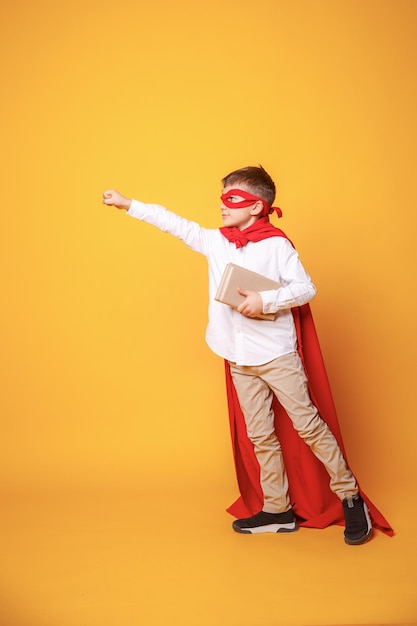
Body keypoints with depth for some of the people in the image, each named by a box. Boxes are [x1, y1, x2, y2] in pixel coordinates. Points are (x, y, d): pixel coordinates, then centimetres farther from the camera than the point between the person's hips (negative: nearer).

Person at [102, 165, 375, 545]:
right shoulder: (215, 241, 7)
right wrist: (128, 205, 10)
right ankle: (277, 510, 21)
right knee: (260, 436, 10)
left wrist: (266, 302, -21)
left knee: (308, 424, -2)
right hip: (239, 360, 6)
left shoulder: (276, 244, -9)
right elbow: (175, 224, 9)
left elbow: (307, 288, -11)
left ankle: (350, 497, 12)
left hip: (277, 354, -5)